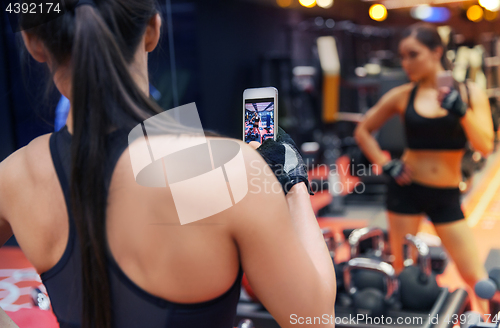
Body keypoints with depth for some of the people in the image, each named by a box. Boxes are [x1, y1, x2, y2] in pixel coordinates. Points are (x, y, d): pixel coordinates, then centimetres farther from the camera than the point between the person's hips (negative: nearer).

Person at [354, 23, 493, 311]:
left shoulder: (469, 92, -2)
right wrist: (385, 165, -2)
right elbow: (363, 131, 9)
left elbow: (485, 146, -10)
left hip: (447, 197, 0)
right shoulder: (403, 96, -2)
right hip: (407, 190, 0)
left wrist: (461, 110, -23)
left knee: (477, 279, 0)